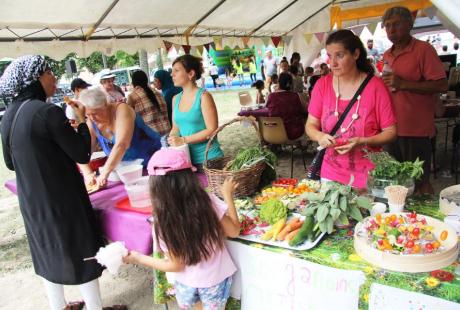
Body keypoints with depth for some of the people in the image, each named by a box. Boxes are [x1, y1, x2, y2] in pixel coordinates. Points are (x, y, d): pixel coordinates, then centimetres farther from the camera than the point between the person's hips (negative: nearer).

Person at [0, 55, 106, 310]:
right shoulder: (48, 111, -21)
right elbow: (82, 154, -17)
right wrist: (81, 121, -4)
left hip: (30, 199, 8)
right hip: (61, 198, -7)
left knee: (48, 253, 21)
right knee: (80, 253, 9)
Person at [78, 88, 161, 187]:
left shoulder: (121, 110, -23)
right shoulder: (91, 124, -6)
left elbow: (122, 145, -35)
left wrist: (105, 173, -41)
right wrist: (88, 174, -29)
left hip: (151, 159, -5)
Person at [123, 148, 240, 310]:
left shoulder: (162, 224, -23)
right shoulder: (208, 201, -24)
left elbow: (175, 265, -14)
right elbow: (234, 232, -12)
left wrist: (138, 258, -3)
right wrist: (228, 195, -4)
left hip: (186, 283, 0)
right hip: (216, 279, 0)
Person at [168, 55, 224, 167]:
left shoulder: (203, 96, -11)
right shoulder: (176, 99, 8)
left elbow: (212, 130, -15)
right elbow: (176, 128, 13)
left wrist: (183, 140, -19)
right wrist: (170, 141, -8)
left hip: (208, 158, -5)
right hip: (186, 159, 6)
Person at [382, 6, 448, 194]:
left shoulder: (423, 49, -7)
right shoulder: (387, 55, 14)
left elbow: (441, 85, -15)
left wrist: (402, 84, -21)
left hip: (416, 129, -6)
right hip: (393, 128, 7)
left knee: (419, 182, 1)